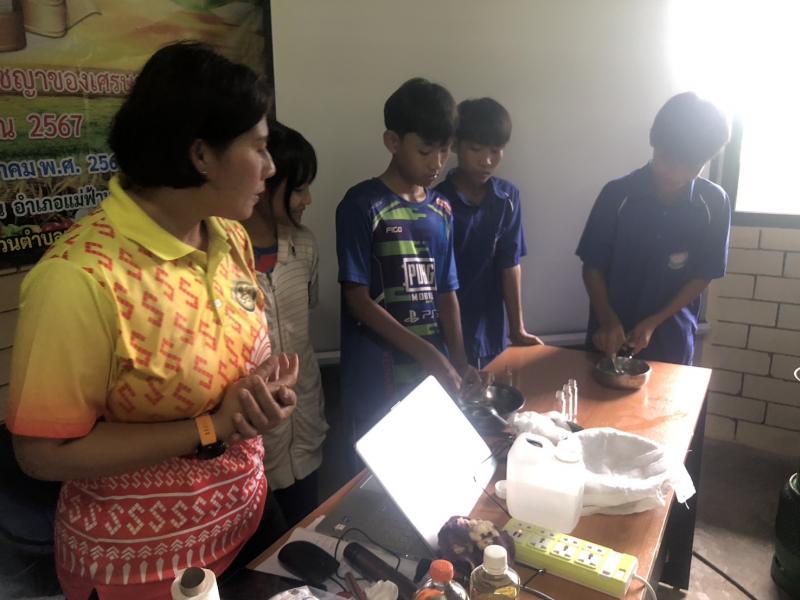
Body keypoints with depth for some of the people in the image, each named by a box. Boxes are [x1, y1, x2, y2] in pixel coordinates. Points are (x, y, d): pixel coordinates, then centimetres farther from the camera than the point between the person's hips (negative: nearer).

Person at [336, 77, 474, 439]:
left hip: (436, 375, 5)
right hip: (379, 382, -5)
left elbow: (446, 292, 10)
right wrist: (429, 355, -16)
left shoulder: (441, 211, 8)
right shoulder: (363, 205, -9)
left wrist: (459, 367, 1)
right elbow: (358, 300, -12)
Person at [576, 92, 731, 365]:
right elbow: (592, 266, -7)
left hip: (671, 341, 1)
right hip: (611, 336, -1)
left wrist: (654, 322, -12)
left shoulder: (714, 203, -9)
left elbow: (703, 275, -2)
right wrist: (607, 320, -20)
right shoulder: (617, 194, -12)